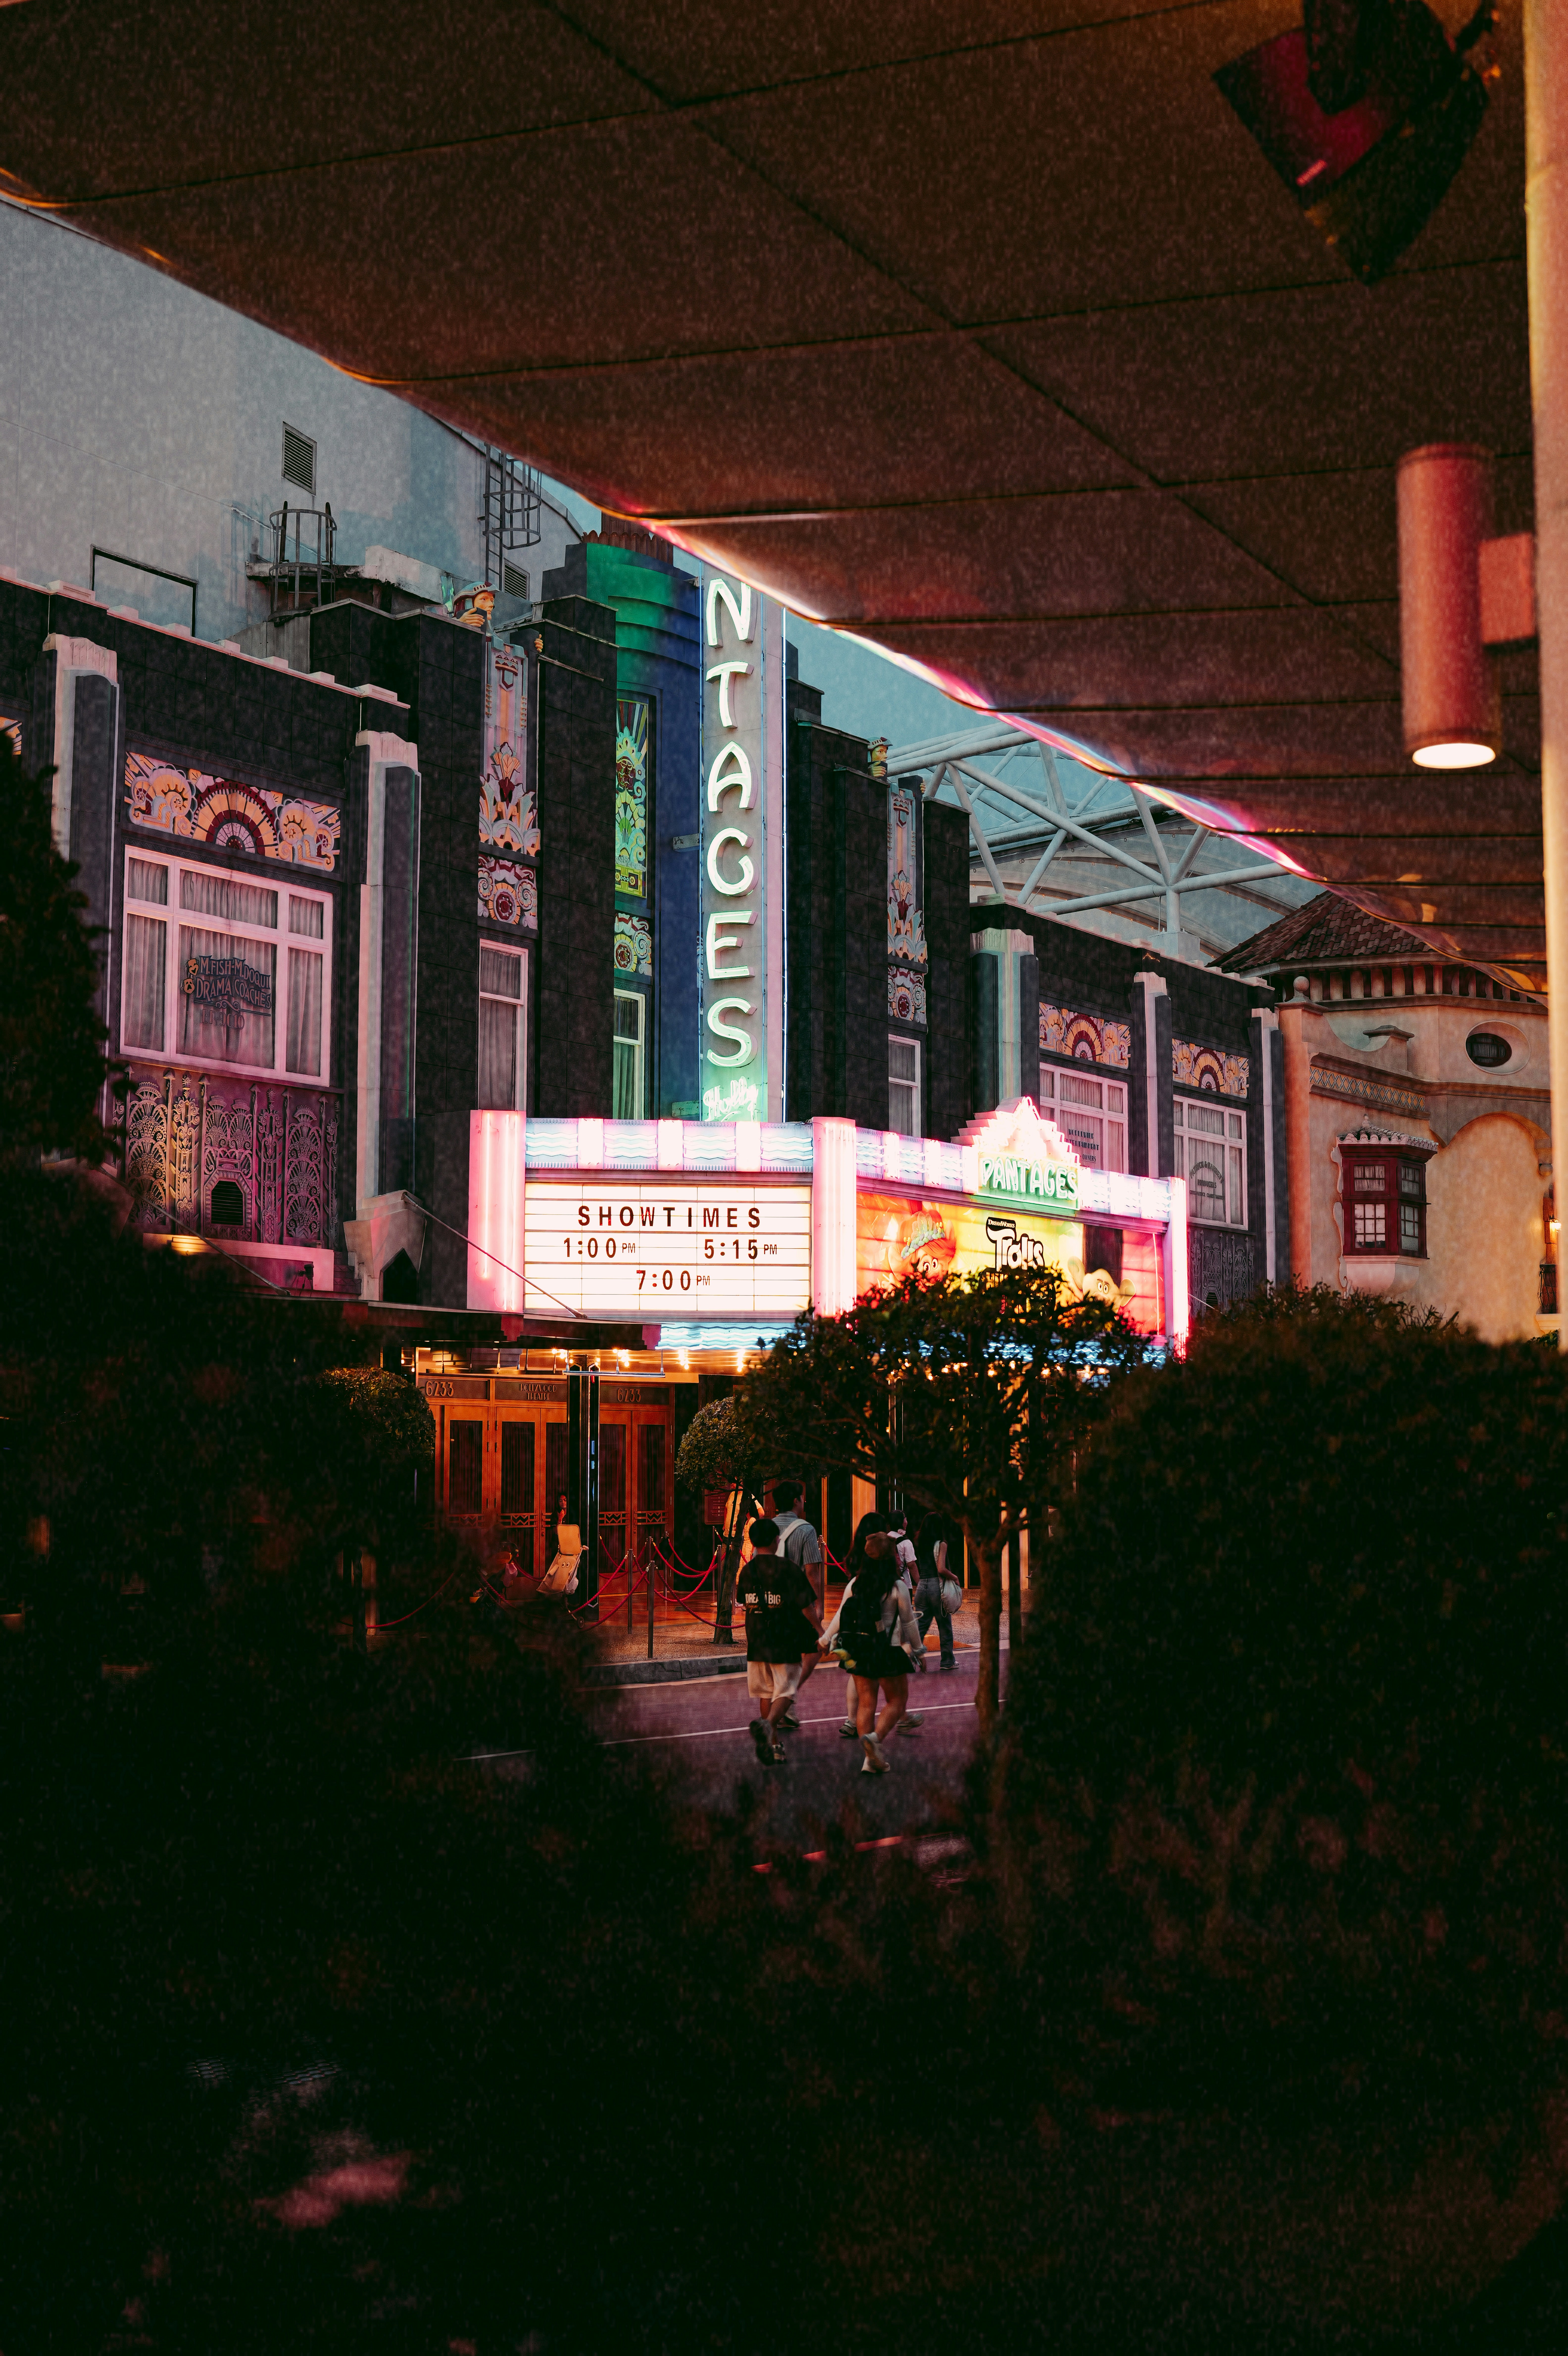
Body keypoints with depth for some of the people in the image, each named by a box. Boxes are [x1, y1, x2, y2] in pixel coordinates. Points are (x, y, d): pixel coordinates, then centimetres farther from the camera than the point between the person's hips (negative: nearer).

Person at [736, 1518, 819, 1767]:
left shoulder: (747, 1571, 4)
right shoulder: (789, 1569, -10)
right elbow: (806, 1606, -10)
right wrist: (818, 1626, 6)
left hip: (756, 1642, 4)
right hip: (786, 1643, -4)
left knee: (765, 1693, 14)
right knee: (784, 1692, -1)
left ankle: (774, 1746, 20)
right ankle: (767, 1725, -29)